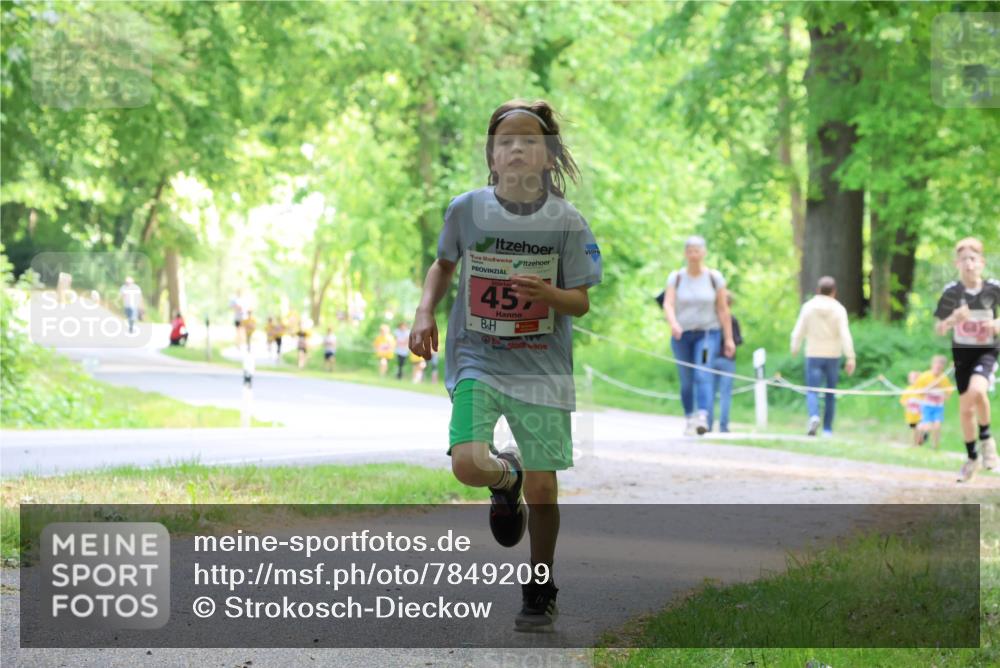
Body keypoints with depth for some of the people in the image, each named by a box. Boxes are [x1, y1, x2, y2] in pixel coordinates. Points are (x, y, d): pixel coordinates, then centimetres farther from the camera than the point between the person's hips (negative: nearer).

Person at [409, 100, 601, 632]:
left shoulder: (567, 221, -7)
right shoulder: (466, 209, -4)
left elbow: (580, 303, -3)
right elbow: (444, 265, 15)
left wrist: (547, 293, -24)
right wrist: (425, 312, -1)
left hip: (542, 366, 0)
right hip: (476, 359, 1)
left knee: (542, 488, 1)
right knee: (468, 465, -20)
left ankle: (540, 590, 24)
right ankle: (506, 477, 19)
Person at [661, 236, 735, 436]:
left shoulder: (714, 277, -1)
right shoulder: (676, 277, 1)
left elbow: (723, 309, 0)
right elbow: (668, 305, -10)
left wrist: (729, 338, -3)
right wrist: (673, 323, -31)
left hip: (708, 334, -2)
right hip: (682, 335, 2)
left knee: (702, 375, -20)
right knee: (686, 381, 6)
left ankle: (702, 417, -33)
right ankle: (689, 419, 21)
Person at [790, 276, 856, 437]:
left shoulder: (808, 307, -3)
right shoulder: (839, 309, -5)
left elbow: (798, 331, -1)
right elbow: (845, 334, -12)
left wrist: (794, 349, 16)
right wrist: (850, 357, -13)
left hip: (813, 355, -1)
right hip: (833, 356, 1)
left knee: (812, 391, -2)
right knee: (830, 393, 13)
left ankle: (814, 416, -31)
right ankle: (827, 428, 15)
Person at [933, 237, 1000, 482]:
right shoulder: (951, 292, -9)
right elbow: (939, 330, -2)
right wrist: (953, 319, -23)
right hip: (962, 352, 3)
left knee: (976, 391, -30)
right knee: (965, 408, 9)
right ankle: (972, 458, 29)